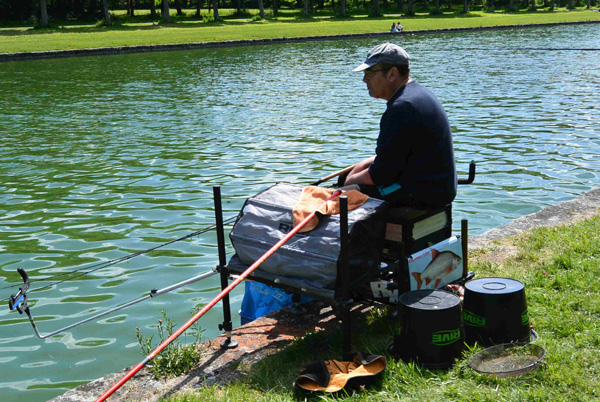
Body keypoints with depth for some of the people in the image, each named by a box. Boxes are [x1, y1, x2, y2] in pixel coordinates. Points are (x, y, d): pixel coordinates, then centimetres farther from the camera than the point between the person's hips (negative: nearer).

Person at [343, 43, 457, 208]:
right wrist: (367, 163, 11)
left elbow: (382, 174, -20)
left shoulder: (401, 108, -23)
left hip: (422, 193, -11)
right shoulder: (417, 92, 11)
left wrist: (352, 180, -3)